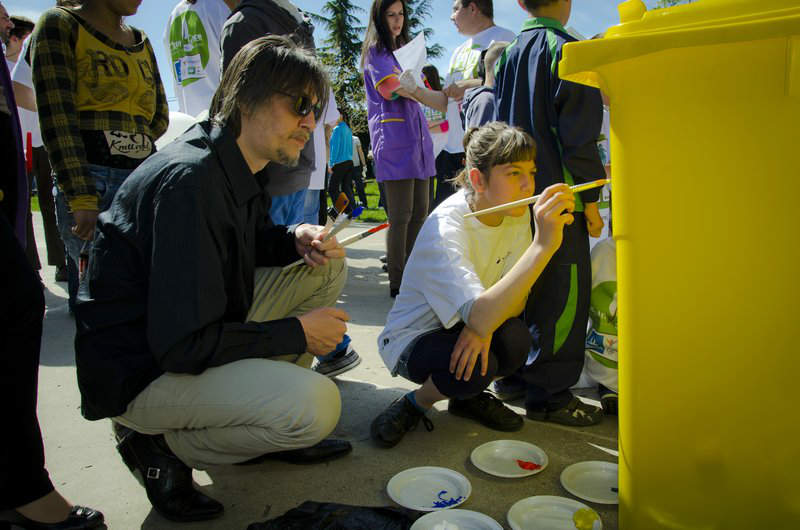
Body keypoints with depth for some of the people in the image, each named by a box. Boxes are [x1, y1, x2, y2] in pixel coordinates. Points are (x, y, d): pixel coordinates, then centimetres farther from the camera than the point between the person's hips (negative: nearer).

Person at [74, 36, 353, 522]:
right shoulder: (189, 180, -28)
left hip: (201, 329, 9)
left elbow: (246, 242, 21)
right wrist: (297, 333, -18)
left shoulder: (240, 167, 2)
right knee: (315, 405, -29)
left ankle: (261, 400, 9)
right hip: (141, 371, -9)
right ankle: (162, 446, -4)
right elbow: (183, 345, -30)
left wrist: (298, 239, -3)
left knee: (329, 267, 3)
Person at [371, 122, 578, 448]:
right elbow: (481, 317, -43)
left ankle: (469, 396, 7)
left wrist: (483, 326, -31)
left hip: (463, 329, 6)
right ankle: (415, 404, -1)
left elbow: (515, 298, -8)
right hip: (412, 336, -6)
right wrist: (544, 245, -51)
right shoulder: (444, 228, -29)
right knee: (479, 365, -34)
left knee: (516, 340, -26)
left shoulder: (517, 214, -8)